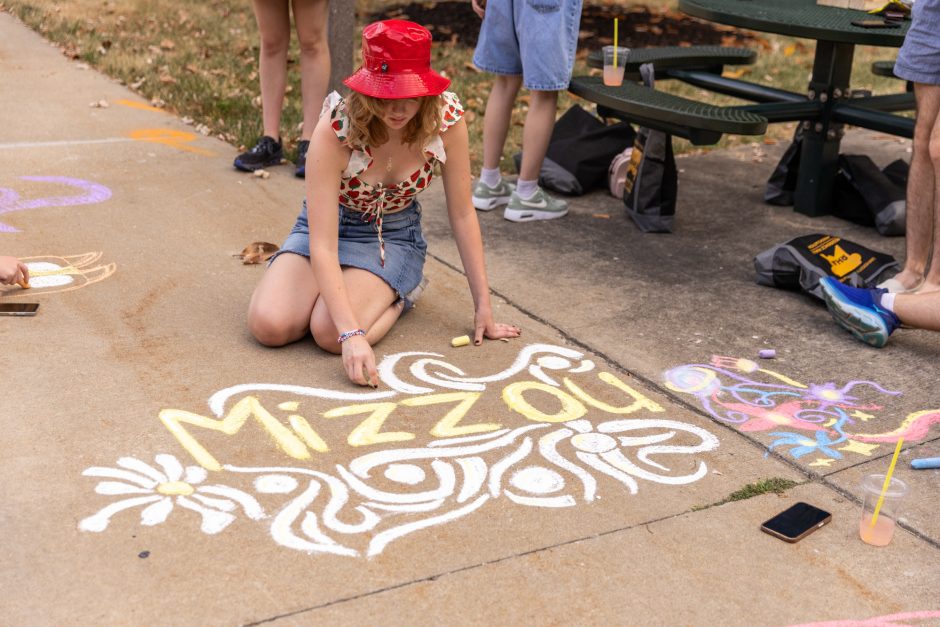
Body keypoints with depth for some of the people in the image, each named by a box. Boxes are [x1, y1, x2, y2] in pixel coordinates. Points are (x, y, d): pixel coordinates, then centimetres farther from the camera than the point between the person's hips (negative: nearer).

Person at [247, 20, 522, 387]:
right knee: (268, 325, -23)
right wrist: (352, 334, -44)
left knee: (329, 332, -27)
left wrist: (483, 305, -10)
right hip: (328, 226, 0)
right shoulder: (335, 128, -30)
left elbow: (462, 214, -11)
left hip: (393, 235, 0)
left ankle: (399, 294, 4)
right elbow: (322, 244, -33)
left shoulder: (447, 118, -23)